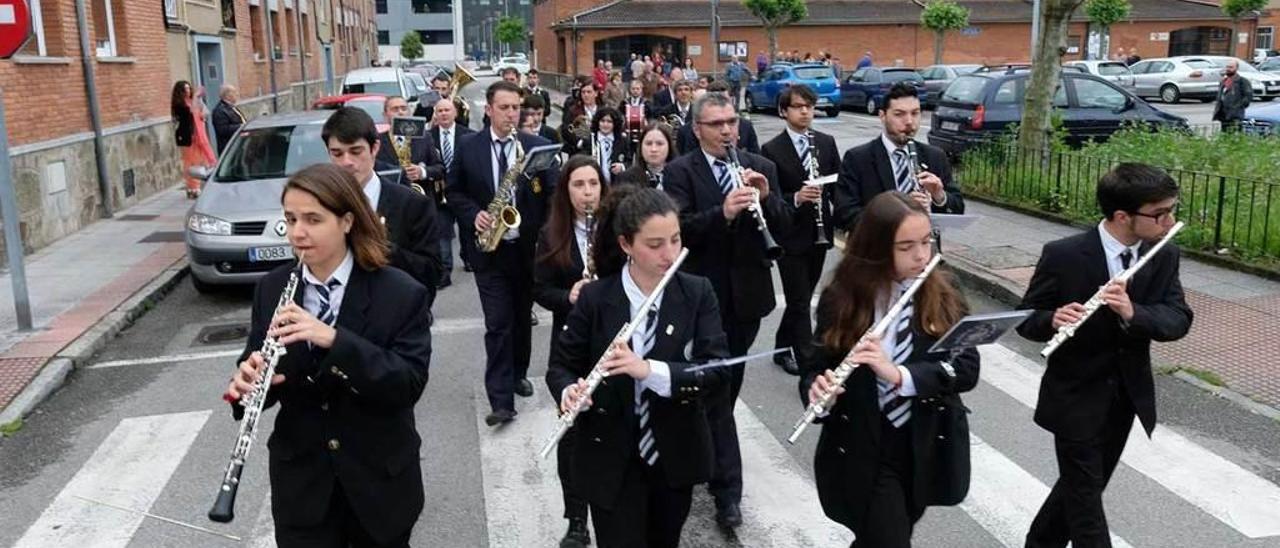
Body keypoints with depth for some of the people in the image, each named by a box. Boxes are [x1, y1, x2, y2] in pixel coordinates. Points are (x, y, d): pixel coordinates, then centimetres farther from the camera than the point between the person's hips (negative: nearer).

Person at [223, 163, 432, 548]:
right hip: (300, 482, 2)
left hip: (380, 480, -2)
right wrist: (248, 383, -21)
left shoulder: (401, 294, -14)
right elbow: (257, 366, 3)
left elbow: (410, 384, -20)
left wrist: (334, 339, -32)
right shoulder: (271, 289, -1)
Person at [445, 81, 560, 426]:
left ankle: (517, 374, 36)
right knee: (498, 323, -5)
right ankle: (501, 399, -4)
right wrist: (474, 215, -12)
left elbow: (553, 193, -1)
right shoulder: (468, 147, 0)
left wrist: (542, 229, -18)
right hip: (489, 248, -1)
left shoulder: (538, 146, 0)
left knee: (522, 317, 16)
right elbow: (453, 191, 6)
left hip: (527, 247, 2)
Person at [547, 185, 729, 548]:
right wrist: (569, 392, -26)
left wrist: (650, 370, -31)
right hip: (611, 460, -2)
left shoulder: (697, 293, -8)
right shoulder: (595, 298, -10)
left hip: (676, 455, 2)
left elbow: (718, 371, -16)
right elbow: (560, 366, -3)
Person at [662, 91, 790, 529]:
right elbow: (678, 229, -20)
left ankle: (706, 451, 42)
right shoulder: (680, 171, -7)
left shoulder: (761, 167, 5)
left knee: (728, 385, 19)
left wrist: (766, 197, -19)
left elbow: (783, 227, -1)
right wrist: (722, 212, -34)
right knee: (715, 389, -1)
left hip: (748, 293, 5)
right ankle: (728, 488, 5)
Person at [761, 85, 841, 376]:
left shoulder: (826, 142, 6)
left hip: (819, 234, 5)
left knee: (802, 298, 17)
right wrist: (796, 198, -27)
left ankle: (783, 348, 35)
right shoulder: (772, 150, -8)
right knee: (800, 303, -3)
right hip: (790, 237, -5)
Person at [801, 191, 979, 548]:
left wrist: (899, 375, -29)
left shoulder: (944, 295, -5)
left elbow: (967, 368, -14)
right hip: (863, 453, -2)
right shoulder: (841, 299, -10)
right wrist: (818, 389, -29)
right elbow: (814, 368, -5)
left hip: (927, 449, 3)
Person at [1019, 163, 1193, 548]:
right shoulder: (1063, 255, -18)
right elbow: (1026, 319, -11)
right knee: (1085, 496, 2)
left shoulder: (1165, 256, -4)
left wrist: (1132, 313, -31)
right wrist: (1053, 319, -34)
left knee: (1082, 486, 19)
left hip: (1128, 395, 5)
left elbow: (1179, 320, -11)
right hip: (1076, 396, -5)